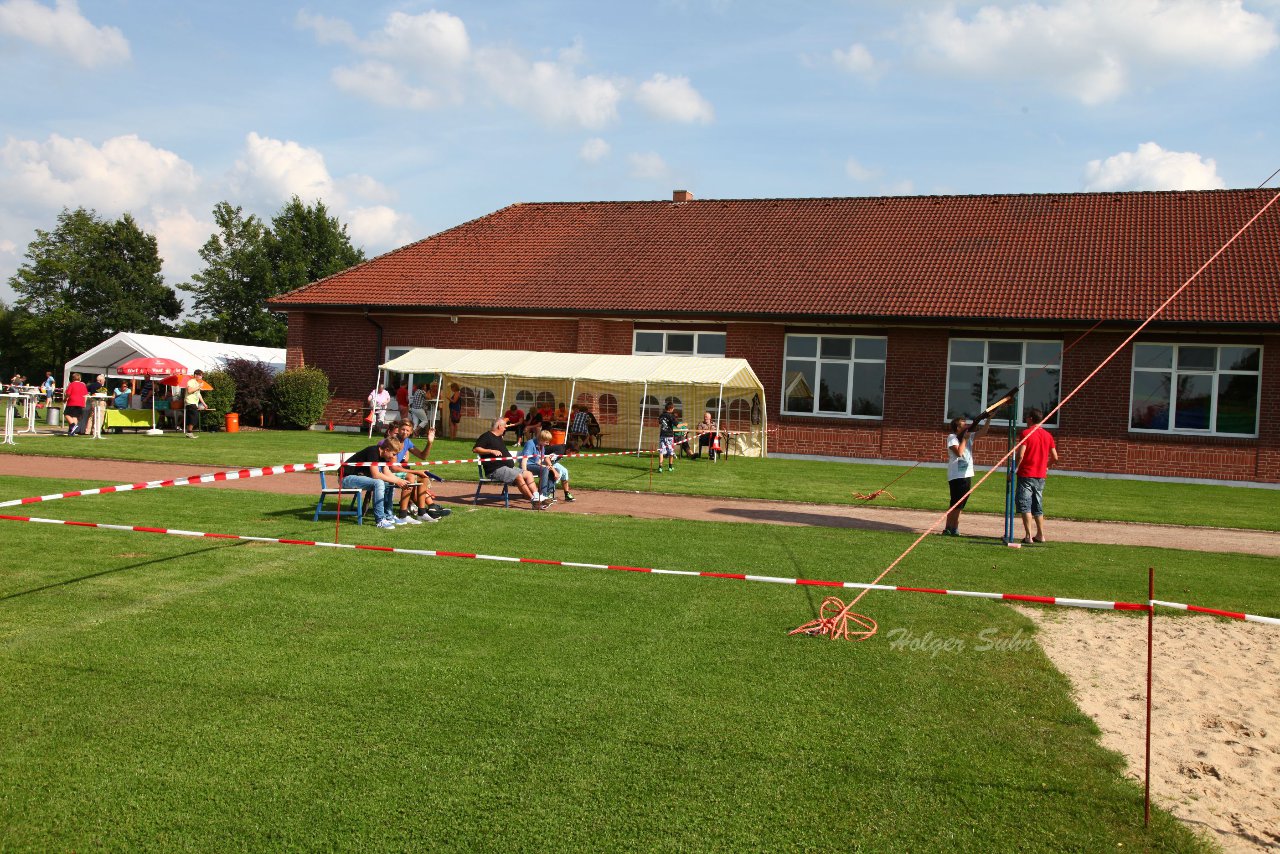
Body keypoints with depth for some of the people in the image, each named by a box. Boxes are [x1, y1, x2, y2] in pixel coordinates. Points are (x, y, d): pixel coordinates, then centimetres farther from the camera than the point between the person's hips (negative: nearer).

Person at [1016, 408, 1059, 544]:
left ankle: (1028, 536, -11)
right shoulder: (1048, 435, 8)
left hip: (1026, 474, -6)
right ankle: (1040, 535, 20)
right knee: (1038, 506, 16)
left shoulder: (1026, 433, -9)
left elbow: (1020, 455, -18)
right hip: (1041, 476, 6)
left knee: (1024, 505, -4)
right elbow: (1055, 457, 9)